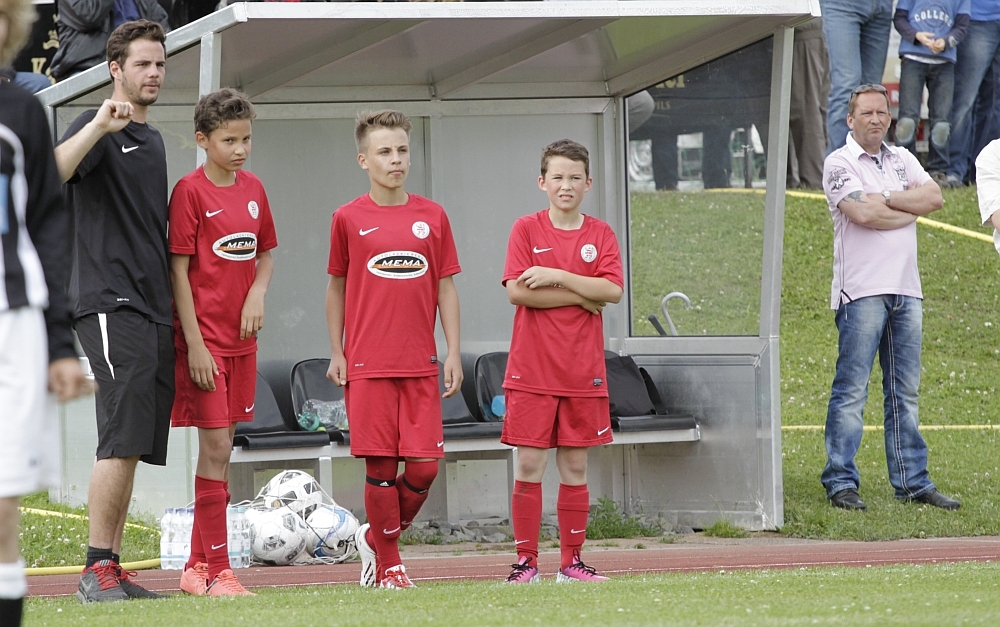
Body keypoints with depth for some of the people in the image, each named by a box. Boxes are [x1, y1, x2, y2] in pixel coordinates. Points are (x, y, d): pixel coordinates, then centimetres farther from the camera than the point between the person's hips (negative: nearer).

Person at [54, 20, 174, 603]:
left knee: (135, 446, 6)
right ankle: (97, 570, -14)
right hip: (110, 304, -8)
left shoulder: (152, 139, 21)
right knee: (122, 440, -15)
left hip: (154, 308, 8)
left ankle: (113, 569, 9)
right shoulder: (100, 128, -4)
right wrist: (99, 126, -33)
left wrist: (177, 308, 22)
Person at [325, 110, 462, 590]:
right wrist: (337, 353, 4)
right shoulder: (349, 218, 2)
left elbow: (446, 286, 10)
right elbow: (337, 287, 9)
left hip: (421, 365, 2)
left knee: (425, 465, -3)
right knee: (380, 465, -3)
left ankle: (377, 537, 20)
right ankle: (388, 566, 9)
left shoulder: (432, 216, 7)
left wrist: (453, 352, 4)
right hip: (368, 364, -2)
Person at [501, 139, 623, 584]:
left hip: (582, 372, 2)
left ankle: (571, 561, 12)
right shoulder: (526, 229, 1)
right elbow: (517, 291, -12)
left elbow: (613, 291, -7)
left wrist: (556, 276, -14)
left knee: (575, 466, 6)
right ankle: (526, 561, 2)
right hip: (532, 370, -2)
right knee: (529, 465, -3)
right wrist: (582, 296, -9)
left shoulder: (600, 234, 7)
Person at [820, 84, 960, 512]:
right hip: (861, 290, -6)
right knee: (851, 391, -7)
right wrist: (909, 210, -2)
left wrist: (884, 198, -8)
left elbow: (934, 198, 2)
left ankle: (912, 482, 11)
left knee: (904, 392, 8)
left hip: (905, 289, 6)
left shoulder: (902, 160, 17)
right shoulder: (839, 164, -2)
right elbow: (863, 213, -17)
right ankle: (840, 483, -5)